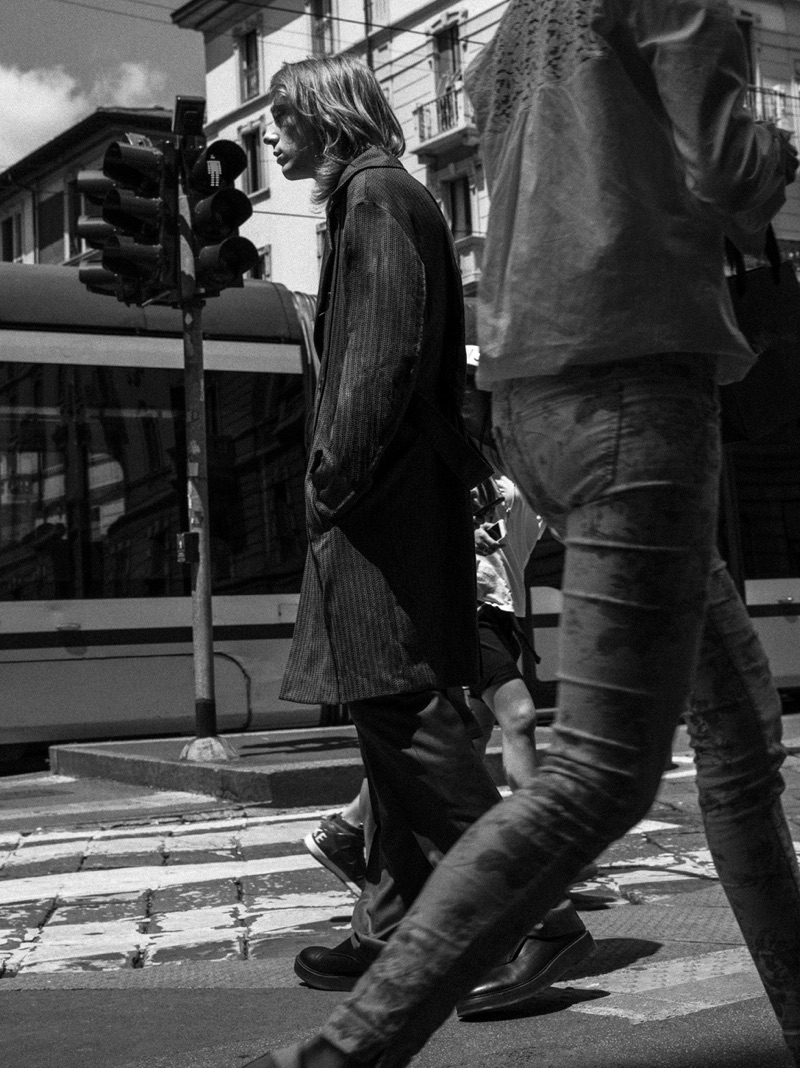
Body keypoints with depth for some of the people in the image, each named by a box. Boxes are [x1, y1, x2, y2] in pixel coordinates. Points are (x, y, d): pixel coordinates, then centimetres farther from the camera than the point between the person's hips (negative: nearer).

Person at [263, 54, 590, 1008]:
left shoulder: (377, 196, -5)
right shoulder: (373, 200, 24)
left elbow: (385, 353, -18)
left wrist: (332, 479, -17)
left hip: (386, 498, -10)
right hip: (395, 499, 10)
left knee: (404, 713, -12)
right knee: (397, 714, 10)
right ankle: (393, 929, 17)